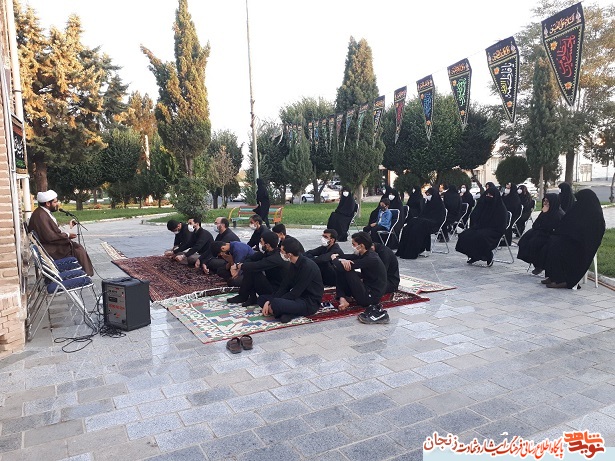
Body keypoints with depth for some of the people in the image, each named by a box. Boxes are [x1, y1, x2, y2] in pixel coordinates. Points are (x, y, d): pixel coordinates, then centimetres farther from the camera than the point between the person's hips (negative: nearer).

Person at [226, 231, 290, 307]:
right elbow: (251, 258, 5)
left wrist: (240, 265, -14)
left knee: (251, 270, -20)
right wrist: (241, 265, -12)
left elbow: (255, 266, -31)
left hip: (275, 291, -9)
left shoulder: (275, 258, -27)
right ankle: (252, 297, 0)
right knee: (248, 268, 0)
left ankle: (243, 297, 0)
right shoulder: (268, 252, 1)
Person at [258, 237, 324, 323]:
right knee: (262, 298, 2)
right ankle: (287, 313, -10)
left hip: (310, 303, -10)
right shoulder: (294, 264, 6)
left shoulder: (307, 266, -22)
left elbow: (295, 292, -21)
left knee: (275, 305, -34)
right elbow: (285, 286, 5)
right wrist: (269, 301, -8)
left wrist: (272, 304, -17)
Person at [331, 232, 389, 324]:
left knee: (347, 271, -16)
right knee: (340, 272, 4)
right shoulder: (365, 254, 4)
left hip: (371, 296, -9)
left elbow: (342, 267, -28)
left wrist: (334, 259, -5)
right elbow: (346, 257, 4)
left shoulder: (371, 259, -25)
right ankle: (342, 298, -5)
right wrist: (342, 260, -22)